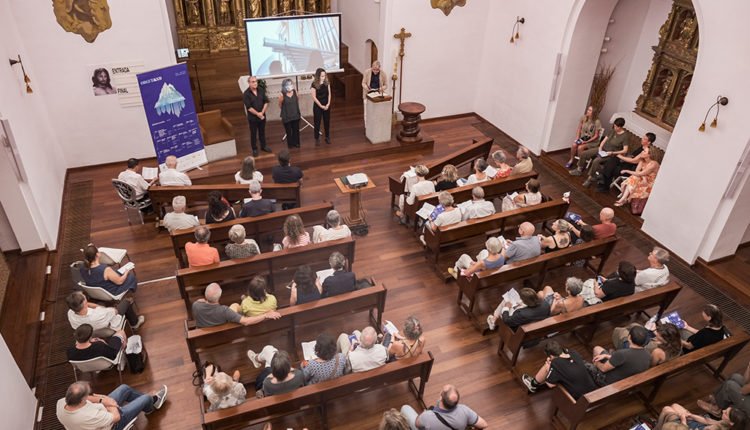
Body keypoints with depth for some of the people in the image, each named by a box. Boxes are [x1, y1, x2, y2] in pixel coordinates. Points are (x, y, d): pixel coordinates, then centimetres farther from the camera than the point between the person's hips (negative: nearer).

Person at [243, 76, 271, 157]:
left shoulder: (261, 90, -1)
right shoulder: (246, 94, -14)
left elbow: (266, 102, -1)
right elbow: (249, 107, -17)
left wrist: (262, 112, -12)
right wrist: (257, 114, -17)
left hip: (262, 116, 4)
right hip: (252, 117, -4)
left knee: (262, 132, 17)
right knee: (253, 134, 7)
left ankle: (263, 146, 34)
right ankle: (254, 149, 20)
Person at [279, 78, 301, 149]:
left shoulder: (295, 92, -7)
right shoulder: (282, 95, -19)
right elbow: (280, 105, -4)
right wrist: (286, 110, 10)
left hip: (295, 115, 3)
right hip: (287, 116, -3)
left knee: (296, 130, 13)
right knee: (288, 131, 9)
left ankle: (296, 143, 30)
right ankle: (290, 144, 27)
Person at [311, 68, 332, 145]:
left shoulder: (327, 83, -2)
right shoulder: (314, 84, -12)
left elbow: (329, 94, 3)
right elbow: (314, 97, -11)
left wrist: (328, 104, -9)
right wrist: (321, 106, -12)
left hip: (326, 105, 3)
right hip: (317, 106, -3)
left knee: (327, 121, 11)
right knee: (317, 122, 3)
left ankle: (327, 137, 24)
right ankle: (317, 138, 12)